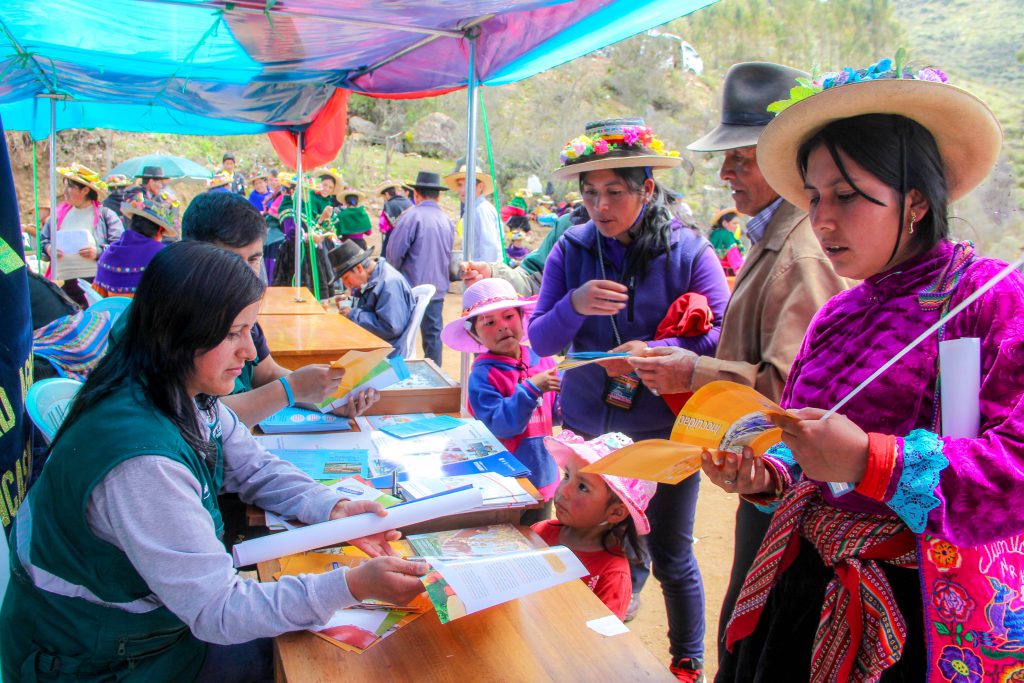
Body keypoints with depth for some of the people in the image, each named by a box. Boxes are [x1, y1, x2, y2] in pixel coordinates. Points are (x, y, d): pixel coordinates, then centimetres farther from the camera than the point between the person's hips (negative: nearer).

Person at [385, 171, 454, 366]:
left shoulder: (412, 216, -13)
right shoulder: (447, 220, 6)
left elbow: (394, 252, -13)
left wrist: (397, 275, 4)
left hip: (412, 286, -5)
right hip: (438, 287, 5)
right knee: (433, 333, 12)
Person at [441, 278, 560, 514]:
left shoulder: (541, 359, 0)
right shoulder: (482, 375, -16)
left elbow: (556, 411, 8)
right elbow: (499, 425, -24)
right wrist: (531, 388, -30)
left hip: (543, 476, 5)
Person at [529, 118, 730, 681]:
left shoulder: (687, 251, -8)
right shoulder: (571, 249, -1)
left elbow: (725, 337, -11)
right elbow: (540, 342, -4)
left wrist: (655, 353, -25)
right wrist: (574, 305, -23)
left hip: (665, 427, -2)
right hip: (588, 422, 3)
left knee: (670, 555, 11)